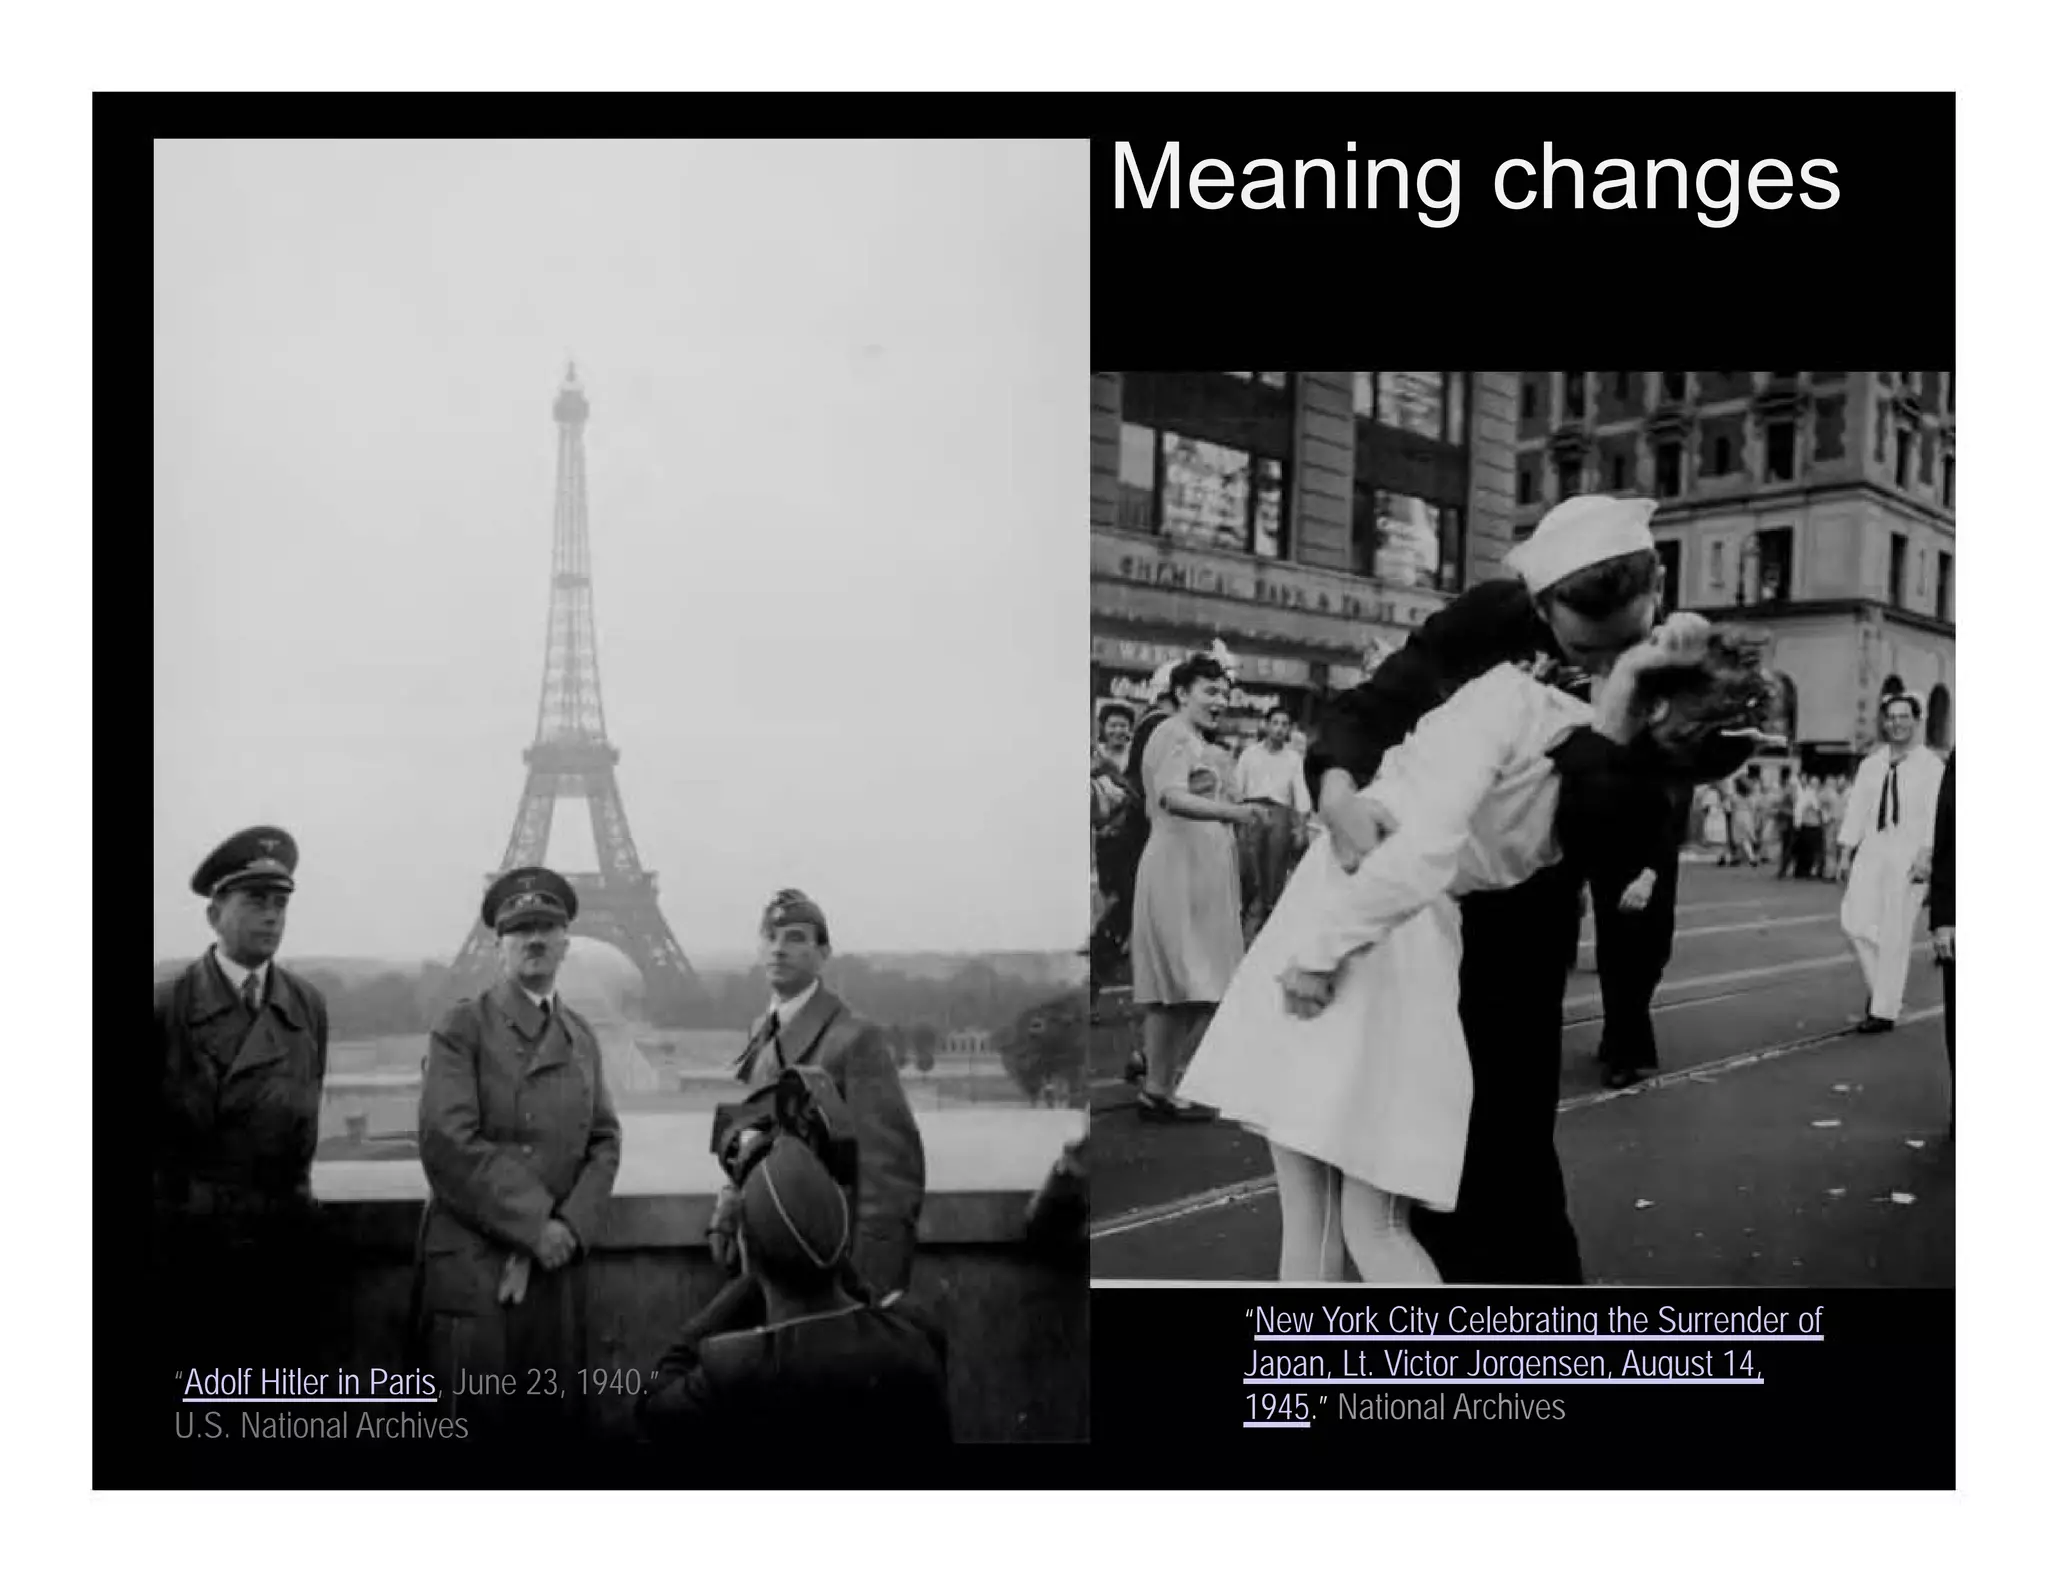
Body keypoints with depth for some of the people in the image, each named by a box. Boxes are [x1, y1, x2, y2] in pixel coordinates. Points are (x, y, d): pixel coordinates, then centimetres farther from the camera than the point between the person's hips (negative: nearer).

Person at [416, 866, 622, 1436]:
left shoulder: (582, 1036, 12)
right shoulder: (460, 1027, -5)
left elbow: (603, 1142, 7)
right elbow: (449, 1142, -14)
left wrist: (570, 1228, -9)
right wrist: (532, 1224, -15)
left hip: (557, 1258, 5)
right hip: (472, 1261, -4)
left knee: (550, 1415, 10)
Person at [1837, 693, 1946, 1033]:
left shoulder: (1931, 765, -1)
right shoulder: (1870, 765, 12)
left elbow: (1935, 812, -9)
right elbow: (1857, 808, 12)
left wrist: (1926, 855, -20)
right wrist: (1846, 852, 5)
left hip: (1909, 855, -4)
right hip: (1871, 851, 4)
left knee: (1895, 935, -3)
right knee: (1855, 920, -6)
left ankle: (1884, 1012, 5)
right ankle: (1880, 985, 18)